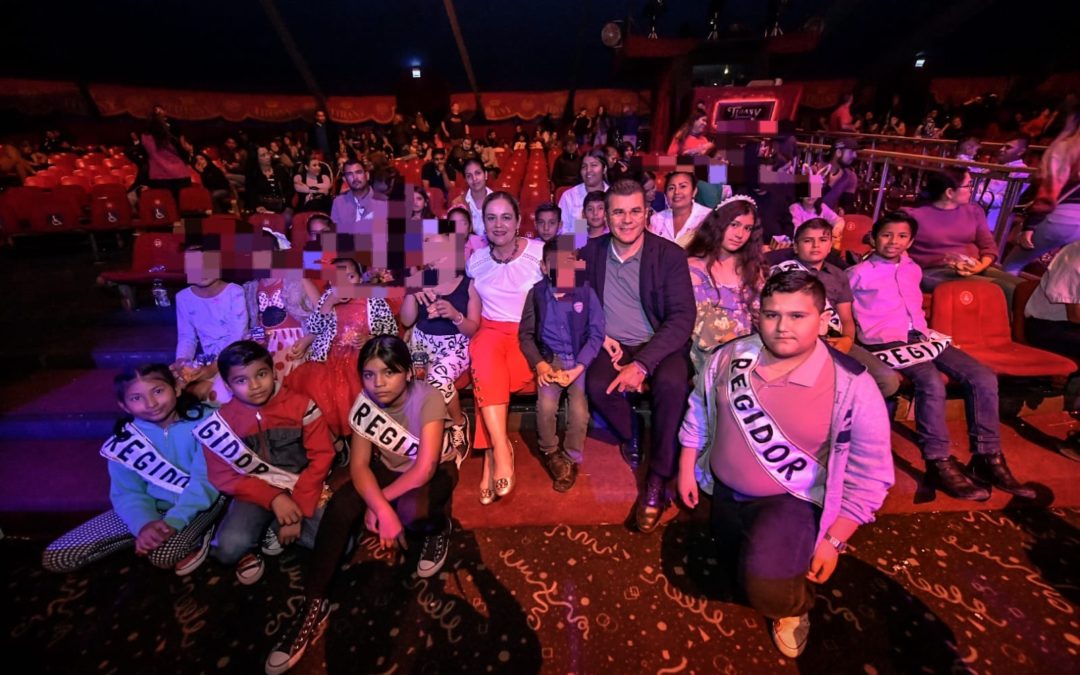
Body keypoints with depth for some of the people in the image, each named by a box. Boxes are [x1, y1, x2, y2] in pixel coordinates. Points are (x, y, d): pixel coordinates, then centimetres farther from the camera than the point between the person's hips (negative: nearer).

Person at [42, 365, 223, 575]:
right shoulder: (125, 438, -5)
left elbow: (205, 480, -20)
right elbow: (128, 492, -7)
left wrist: (173, 522, -29)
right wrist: (145, 524, -26)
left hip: (199, 503, -5)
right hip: (153, 505, 6)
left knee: (163, 555, -33)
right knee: (55, 557, -1)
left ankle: (198, 533, -1)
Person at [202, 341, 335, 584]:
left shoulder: (301, 405, -7)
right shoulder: (222, 421, -2)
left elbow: (321, 457, -8)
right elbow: (223, 477, -4)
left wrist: (299, 507, -15)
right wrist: (273, 498, -19)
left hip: (303, 489, 0)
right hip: (257, 494, 0)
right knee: (229, 548, -29)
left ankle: (275, 529, 7)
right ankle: (251, 545, 9)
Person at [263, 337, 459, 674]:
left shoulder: (428, 399, -29)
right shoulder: (365, 401, -15)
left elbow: (425, 468, -31)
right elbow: (359, 464, -18)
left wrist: (379, 500, -22)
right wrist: (382, 508, -34)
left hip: (435, 472, -4)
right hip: (388, 469, 4)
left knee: (410, 509, -36)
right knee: (338, 508, -21)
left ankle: (439, 526, 1)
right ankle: (314, 605, -8)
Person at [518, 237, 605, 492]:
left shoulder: (586, 292, -3)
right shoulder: (537, 293, 0)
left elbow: (596, 334, -4)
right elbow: (525, 334, 4)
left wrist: (578, 368, -15)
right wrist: (539, 364, -12)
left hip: (580, 360, 0)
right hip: (549, 358, 1)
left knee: (579, 410, -22)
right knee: (546, 405, -24)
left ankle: (571, 459, 8)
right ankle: (550, 454, 6)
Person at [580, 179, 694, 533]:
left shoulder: (670, 255, -6)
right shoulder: (591, 252, 4)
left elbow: (682, 317, -13)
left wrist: (642, 364, -25)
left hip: (659, 345, -1)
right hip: (612, 345, 2)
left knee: (672, 382, -33)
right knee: (597, 385, -30)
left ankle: (657, 481, -15)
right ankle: (630, 437, 4)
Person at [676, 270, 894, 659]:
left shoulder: (852, 387, -23)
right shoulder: (730, 357, -13)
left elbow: (868, 477, -14)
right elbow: (699, 409, 3)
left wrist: (834, 540, -13)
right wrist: (687, 468, 6)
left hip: (793, 501, -4)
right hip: (724, 492, 5)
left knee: (767, 588, -23)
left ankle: (794, 606, 13)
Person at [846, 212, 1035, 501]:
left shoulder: (913, 269, 22)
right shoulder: (859, 273, 0)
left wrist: (925, 333, 19)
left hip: (921, 337, 8)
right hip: (886, 344, -7)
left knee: (983, 378, -11)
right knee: (932, 382, -33)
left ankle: (988, 459, -2)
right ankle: (939, 465, -22)